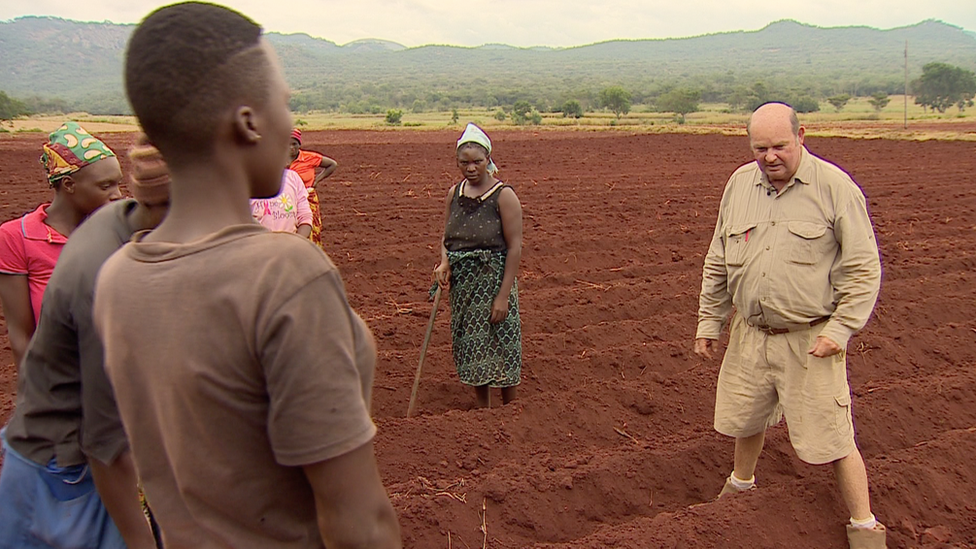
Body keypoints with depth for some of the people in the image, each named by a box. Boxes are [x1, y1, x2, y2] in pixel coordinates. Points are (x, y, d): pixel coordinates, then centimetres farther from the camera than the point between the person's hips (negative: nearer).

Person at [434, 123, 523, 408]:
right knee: (471, 348, 12)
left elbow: (515, 247, -13)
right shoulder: (454, 193, 6)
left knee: (502, 349, 2)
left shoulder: (503, 195, -11)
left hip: (494, 280, -5)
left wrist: (504, 295, -18)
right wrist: (444, 263, -7)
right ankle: (483, 411, 28)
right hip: (461, 283, 5)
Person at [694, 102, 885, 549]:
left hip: (810, 340, -5)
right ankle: (741, 485, 49)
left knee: (829, 438, 0)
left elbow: (863, 268, -8)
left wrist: (839, 329, -15)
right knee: (744, 416, 22)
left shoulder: (835, 187, -11)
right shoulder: (739, 184, 4)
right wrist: (709, 322, 13)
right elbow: (718, 262, 13)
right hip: (750, 334, 5)